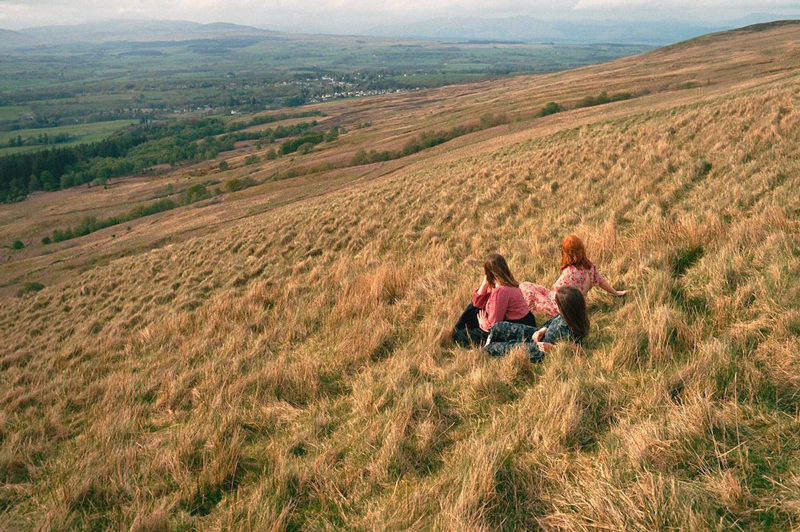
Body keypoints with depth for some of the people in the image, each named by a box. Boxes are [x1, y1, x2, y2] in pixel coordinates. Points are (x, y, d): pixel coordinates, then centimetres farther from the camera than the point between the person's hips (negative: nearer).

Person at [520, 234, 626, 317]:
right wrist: (616, 293, 19)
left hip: (558, 309, -8)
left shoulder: (569, 273, -32)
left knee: (524, 287, -4)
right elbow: (602, 281, 4)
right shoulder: (590, 266, -10)